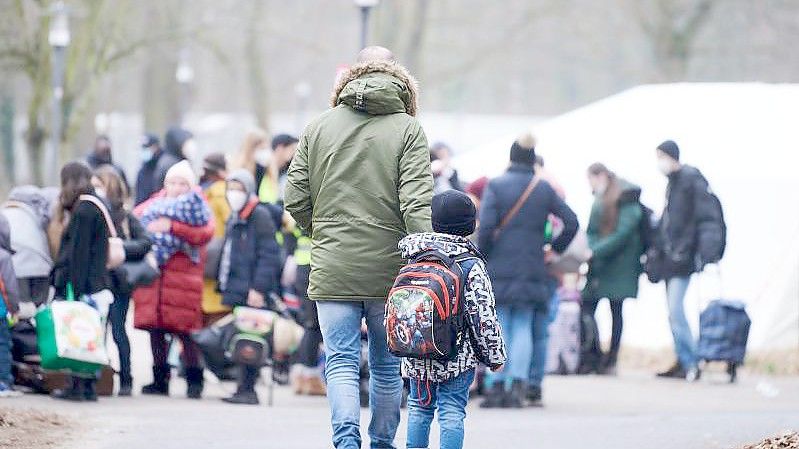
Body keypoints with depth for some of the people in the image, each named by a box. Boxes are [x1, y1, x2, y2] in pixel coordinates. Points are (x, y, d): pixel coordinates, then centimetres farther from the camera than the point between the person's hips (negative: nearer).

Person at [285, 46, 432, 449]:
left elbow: (295, 200, 5)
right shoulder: (408, 129, -3)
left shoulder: (319, 127, 5)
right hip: (389, 267, -1)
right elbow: (417, 203, -13)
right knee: (387, 364, 13)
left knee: (341, 361, 1)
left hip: (333, 268, 1)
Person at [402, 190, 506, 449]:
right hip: (457, 357, -4)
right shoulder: (471, 266, -11)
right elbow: (483, 315, -11)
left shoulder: (413, 260, 2)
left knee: (419, 406, 16)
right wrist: (495, 355, 0)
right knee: (452, 411, -1)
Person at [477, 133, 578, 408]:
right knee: (523, 328, 6)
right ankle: (518, 385, -7)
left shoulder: (495, 186, -4)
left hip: (499, 268, -2)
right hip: (532, 269, 2)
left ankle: (496, 386, -3)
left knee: (498, 327, 3)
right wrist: (555, 249, 16)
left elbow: (486, 225, -15)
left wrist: (482, 256, -2)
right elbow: (571, 222, 5)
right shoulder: (544, 189, 5)